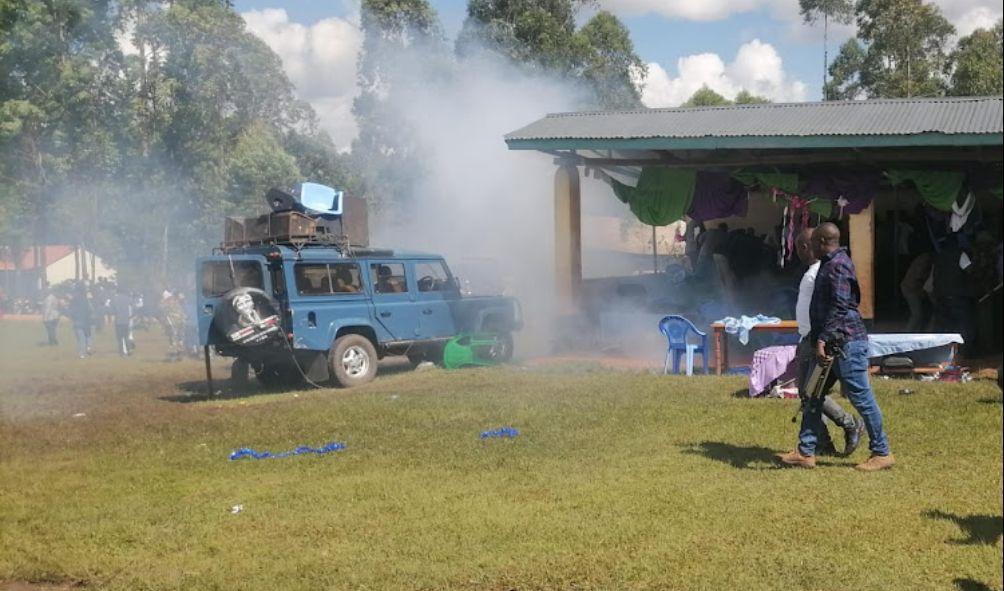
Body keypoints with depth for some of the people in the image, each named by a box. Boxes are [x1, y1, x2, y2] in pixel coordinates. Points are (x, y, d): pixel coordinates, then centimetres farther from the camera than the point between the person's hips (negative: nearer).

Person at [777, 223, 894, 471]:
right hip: (833, 343, 11)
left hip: (847, 342, -11)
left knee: (861, 397, -3)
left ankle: (882, 453, 7)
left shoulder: (838, 265, -15)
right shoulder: (829, 264, 17)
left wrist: (823, 339, -28)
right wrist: (817, 338, 27)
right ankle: (805, 452, 10)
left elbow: (839, 307, -24)